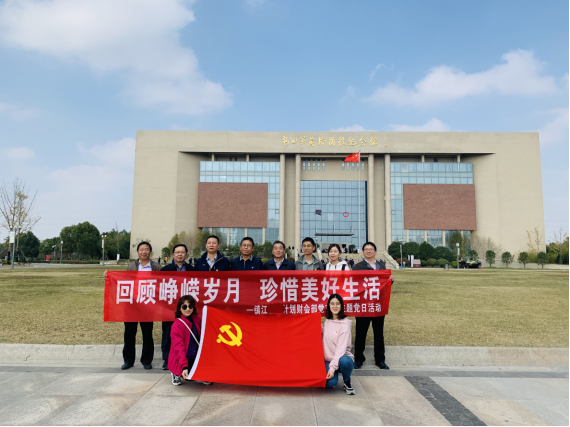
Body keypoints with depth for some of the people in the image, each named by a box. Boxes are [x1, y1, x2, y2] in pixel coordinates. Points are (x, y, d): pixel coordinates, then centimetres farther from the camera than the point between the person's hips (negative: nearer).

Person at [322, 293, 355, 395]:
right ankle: (331, 376, 11)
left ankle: (347, 383, -8)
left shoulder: (345, 324, -11)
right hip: (328, 360, 3)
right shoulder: (327, 322, 9)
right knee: (330, 383, -26)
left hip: (342, 357, -3)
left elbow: (341, 348, -17)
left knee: (345, 361, -39)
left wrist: (333, 367, -23)